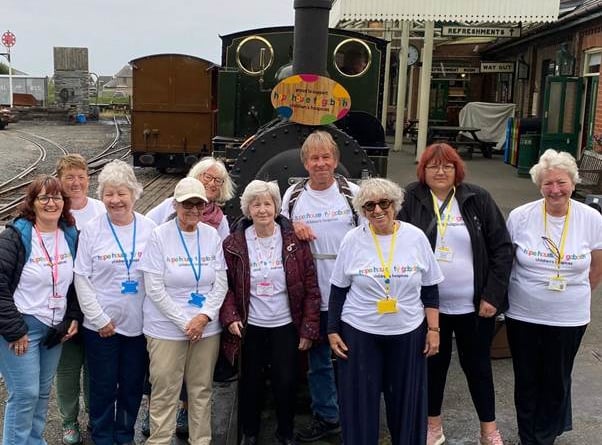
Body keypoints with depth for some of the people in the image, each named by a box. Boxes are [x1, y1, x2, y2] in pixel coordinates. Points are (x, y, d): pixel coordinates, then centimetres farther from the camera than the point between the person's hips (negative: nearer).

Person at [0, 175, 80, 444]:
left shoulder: (71, 237, 5)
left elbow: (75, 281, 15)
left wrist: (73, 317, 5)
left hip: (54, 328, 6)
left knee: (43, 392, 14)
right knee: (25, 394, -3)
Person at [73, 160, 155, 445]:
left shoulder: (149, 228, -2)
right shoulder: (91, 230, -5)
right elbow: (81, 278, -5)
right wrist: (100, 319, -10)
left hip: (139, 324, 2)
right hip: (101, 326, -1)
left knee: (132, 386, 14)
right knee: (103, 388, 10)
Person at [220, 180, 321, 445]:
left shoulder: (294, 240, -7)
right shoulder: (234, 244, -4)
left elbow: (310, 287, -4)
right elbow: (225, 285, 1)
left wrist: (309, 329, -6)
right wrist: (230, 317, -13)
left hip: (285, 326, 0)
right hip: (250, 327, 1)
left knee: (286, 383, 6)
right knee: (251, 382, 13)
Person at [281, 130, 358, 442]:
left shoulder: (352, 193, -2)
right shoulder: (293, 195, 4)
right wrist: (292, 227, -7)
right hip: (311, 296, 3)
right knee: (318, 360, 13)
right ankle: (325, 416, 29)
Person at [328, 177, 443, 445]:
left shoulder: (416, 237, -3)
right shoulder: (352, 240, -4)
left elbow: (430, 289, 4)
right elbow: (338, 291, 3)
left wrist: (433, 328, 0)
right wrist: (333, 331, 1)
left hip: (408, 333, 1)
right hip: (359, 333, 0)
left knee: (406, 400, 11)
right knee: (361, 402, 7)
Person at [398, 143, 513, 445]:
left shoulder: (478, 199, -3)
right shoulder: (411, 200, -4)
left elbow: (502, 248, -2)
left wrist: (493, 294, -8)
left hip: (474, 304, 0)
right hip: (429, 303, 0)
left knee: (477, 365, 13)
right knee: (434, 363, 15)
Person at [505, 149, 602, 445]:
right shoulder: (520, 217, -9)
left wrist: (576, 296, 12)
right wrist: (501, 295, 6)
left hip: (569, 319, 0)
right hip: (523, 315, 0)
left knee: (556, 382, 15)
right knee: (526, 381, 13)